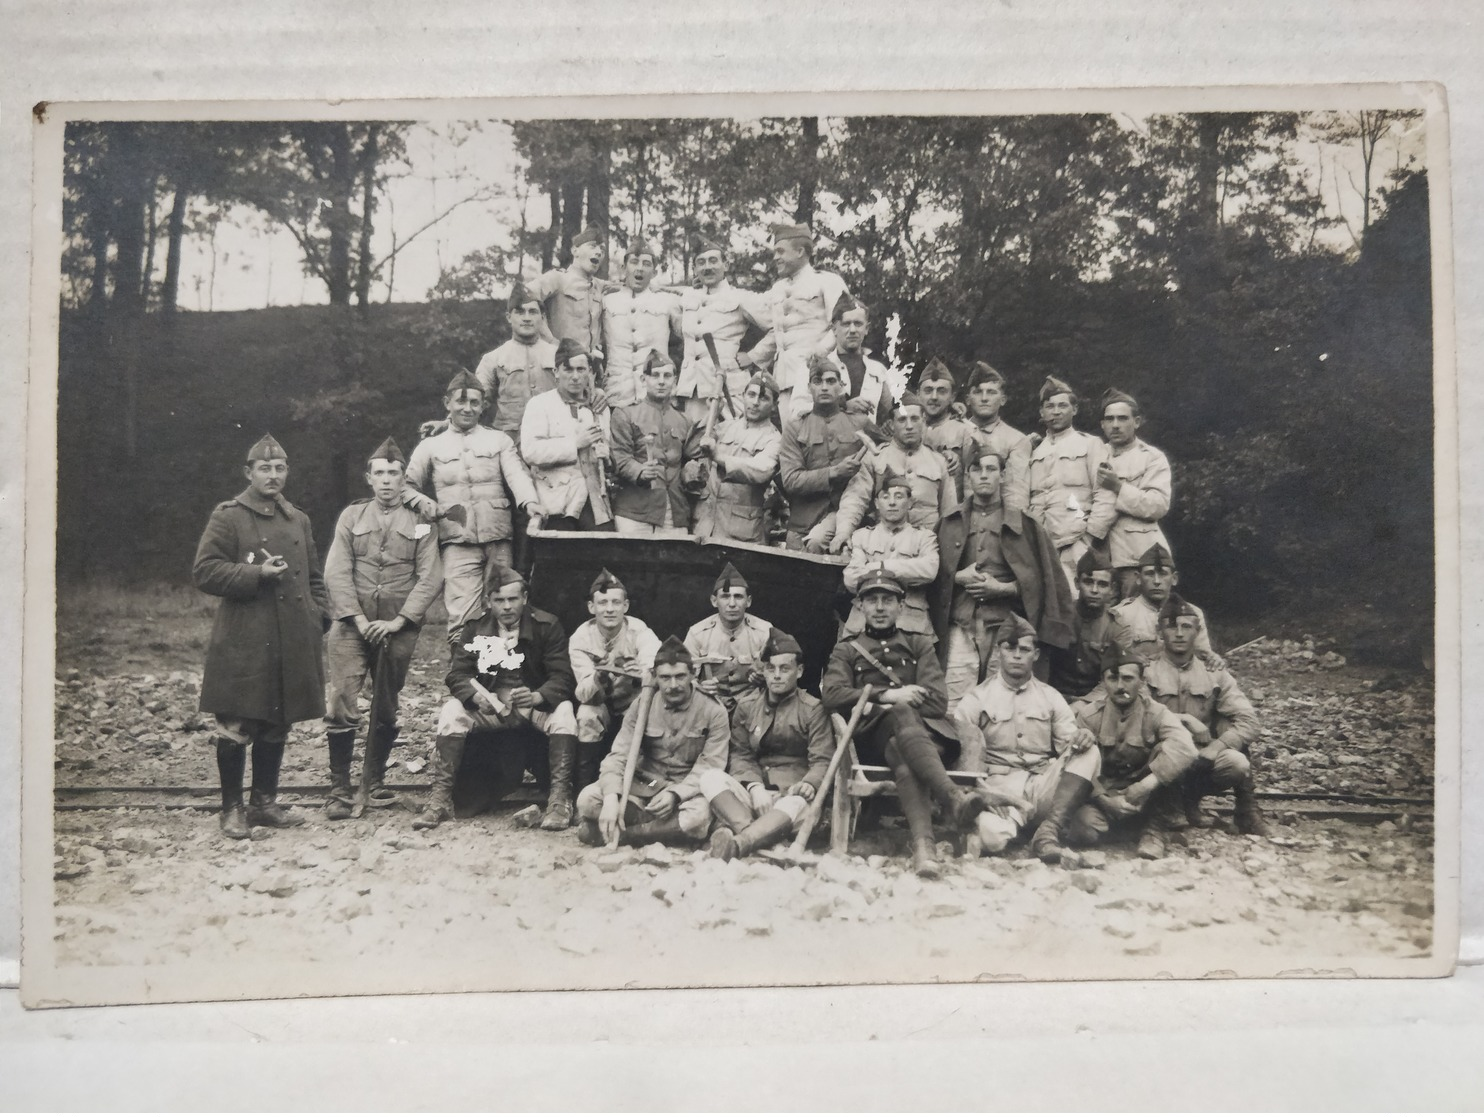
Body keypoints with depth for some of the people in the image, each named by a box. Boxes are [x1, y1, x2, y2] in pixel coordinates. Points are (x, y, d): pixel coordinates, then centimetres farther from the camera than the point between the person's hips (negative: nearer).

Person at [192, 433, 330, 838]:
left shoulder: (298, 520, 16)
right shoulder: (227, 517, -2)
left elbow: (313, 576, 23)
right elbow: (205, 572, -8)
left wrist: (319, 614, 8)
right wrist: (256, 574, -16)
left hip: (292, 643, 6)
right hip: (244, 642, -6)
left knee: (277, 726, 12)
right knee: (237, 728, -3)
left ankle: (264, 802, 24)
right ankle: (232, 808, 11)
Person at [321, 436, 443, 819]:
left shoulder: (421, 523, 4)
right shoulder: (351, 517, 7)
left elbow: (430, 578, -3)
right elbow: (336, 573, 0)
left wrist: (397, 622, -12)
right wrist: (359, 620, -10)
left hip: (398, 629, 0)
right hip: (353, 626, 0)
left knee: (386, 710, 9)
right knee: (342, 705, -9)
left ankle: (374, 783, 24)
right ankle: (340, 790, 0)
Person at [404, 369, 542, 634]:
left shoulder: (499, 440, 15)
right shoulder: (431, 446, 15)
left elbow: (517, 474, 0)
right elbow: (408, 486, 17)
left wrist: (529, 502, -21)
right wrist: (423, 503, -5)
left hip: (499, 539, 1)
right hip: (457, 542, -1)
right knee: (463, 616, -12)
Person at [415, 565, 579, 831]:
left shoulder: (547, 626, -7)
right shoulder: (475, 628, 2)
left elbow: (562, 677, -14)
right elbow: (458, 674, -5)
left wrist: (537, 697, -36)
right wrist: (476, 696, -29)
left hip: (535, 704, -2)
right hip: (489, 708, 2)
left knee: (564, 711, -33)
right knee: (452, 709, -24)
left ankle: (560, 797, -33)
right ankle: (441, 797, -22)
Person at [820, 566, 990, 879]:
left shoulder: (919, 645, 26)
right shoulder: (846, 650, 25)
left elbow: (937, 703, 10)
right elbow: (831, 694, 3)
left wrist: (871, 702, 0)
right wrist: (887, 696, -10)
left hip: (921, 731, 2)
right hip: (872, 739, -1)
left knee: (904, 761, -39)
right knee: (902, 713, -39)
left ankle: (923, 845, -62)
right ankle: (953, 797, -60)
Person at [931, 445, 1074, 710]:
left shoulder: (1022, 525, 6)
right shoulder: (949, 524, 11)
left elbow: (1043, 579, 3)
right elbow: (933, 574, 13)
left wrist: (1002, 588, -8)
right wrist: (958, 577, -6)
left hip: (1005, 629, -1)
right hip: (961, 631, 1)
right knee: (955, 711, -4)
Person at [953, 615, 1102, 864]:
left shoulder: (1050, 697, 18)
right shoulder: (977, 698, 8)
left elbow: (1070, 744, 9)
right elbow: (968, 756, 0)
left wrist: (1083, 737, -16)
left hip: (1043, 785, 4)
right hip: (1000, 788, -4)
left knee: (1089, 753, -23)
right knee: (989, 835, -37)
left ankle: (1047, 833, -30)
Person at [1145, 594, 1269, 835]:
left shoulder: (1214, 674, 4)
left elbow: (1249, 723, -8)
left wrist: (1211, 751, -22)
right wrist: (1183, 719, -23)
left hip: (1202, 763, 3)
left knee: (1238, 763, -26)